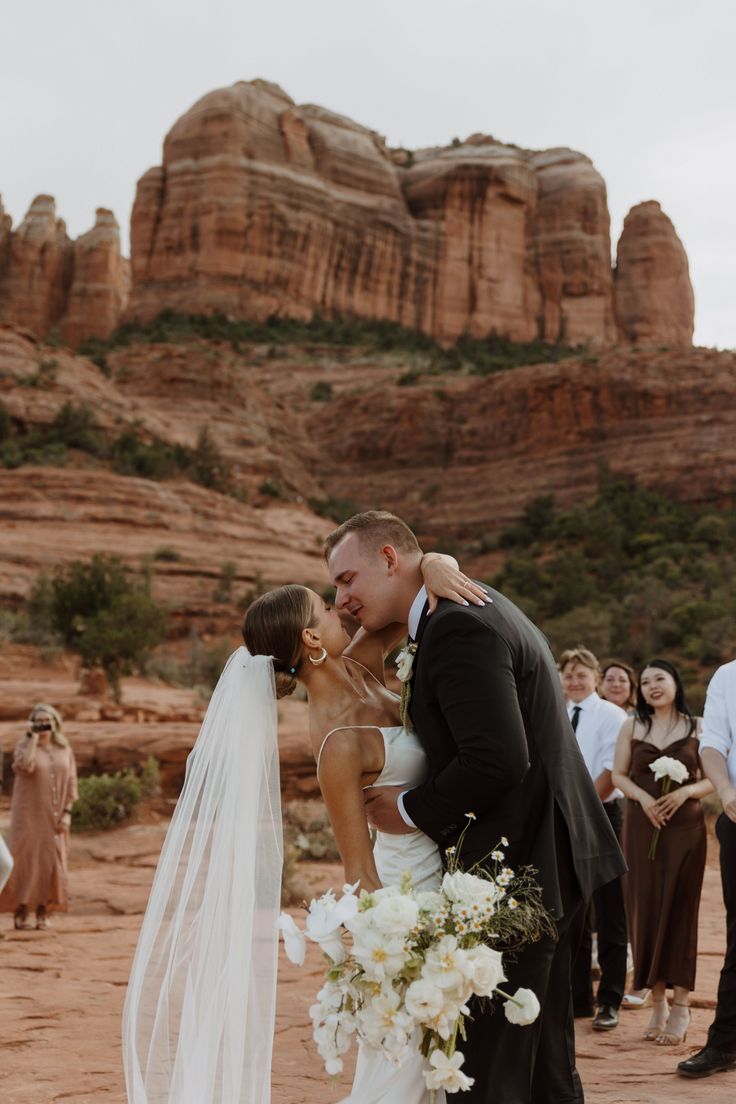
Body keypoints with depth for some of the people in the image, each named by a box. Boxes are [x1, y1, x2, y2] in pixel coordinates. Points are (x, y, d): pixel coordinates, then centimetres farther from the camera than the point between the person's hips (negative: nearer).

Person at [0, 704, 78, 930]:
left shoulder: (64, 749, 6)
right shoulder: (24, 745, -3)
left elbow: (71, 782, 7)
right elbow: (25, 766, -25)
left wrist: (67, 812, -2)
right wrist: (33, 738, -19)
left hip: (54, 818, 3)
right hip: (29, 814, -3)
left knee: (52, 861, 1)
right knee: (25, 860, -4)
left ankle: (43, 912, 10)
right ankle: (20, 911, 4)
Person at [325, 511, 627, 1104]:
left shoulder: (456, 628, -19)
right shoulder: (477, 606, 14)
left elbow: (497, 760, -27)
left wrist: (412, 809, -13)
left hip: (518, 871, -11)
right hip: (552, 861, 11)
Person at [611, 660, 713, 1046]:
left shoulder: (697, 727, 3)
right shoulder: (632, 726, 8)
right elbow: (619, 774, 6)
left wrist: (685, 792, -15)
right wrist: (643, 797, -12)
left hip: (685, 825, -2)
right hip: (642, 824, 2)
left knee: (680, 908, -2)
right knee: (645, 907, 1)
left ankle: (680, 1007, 3)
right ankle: (657, 1001, 10)